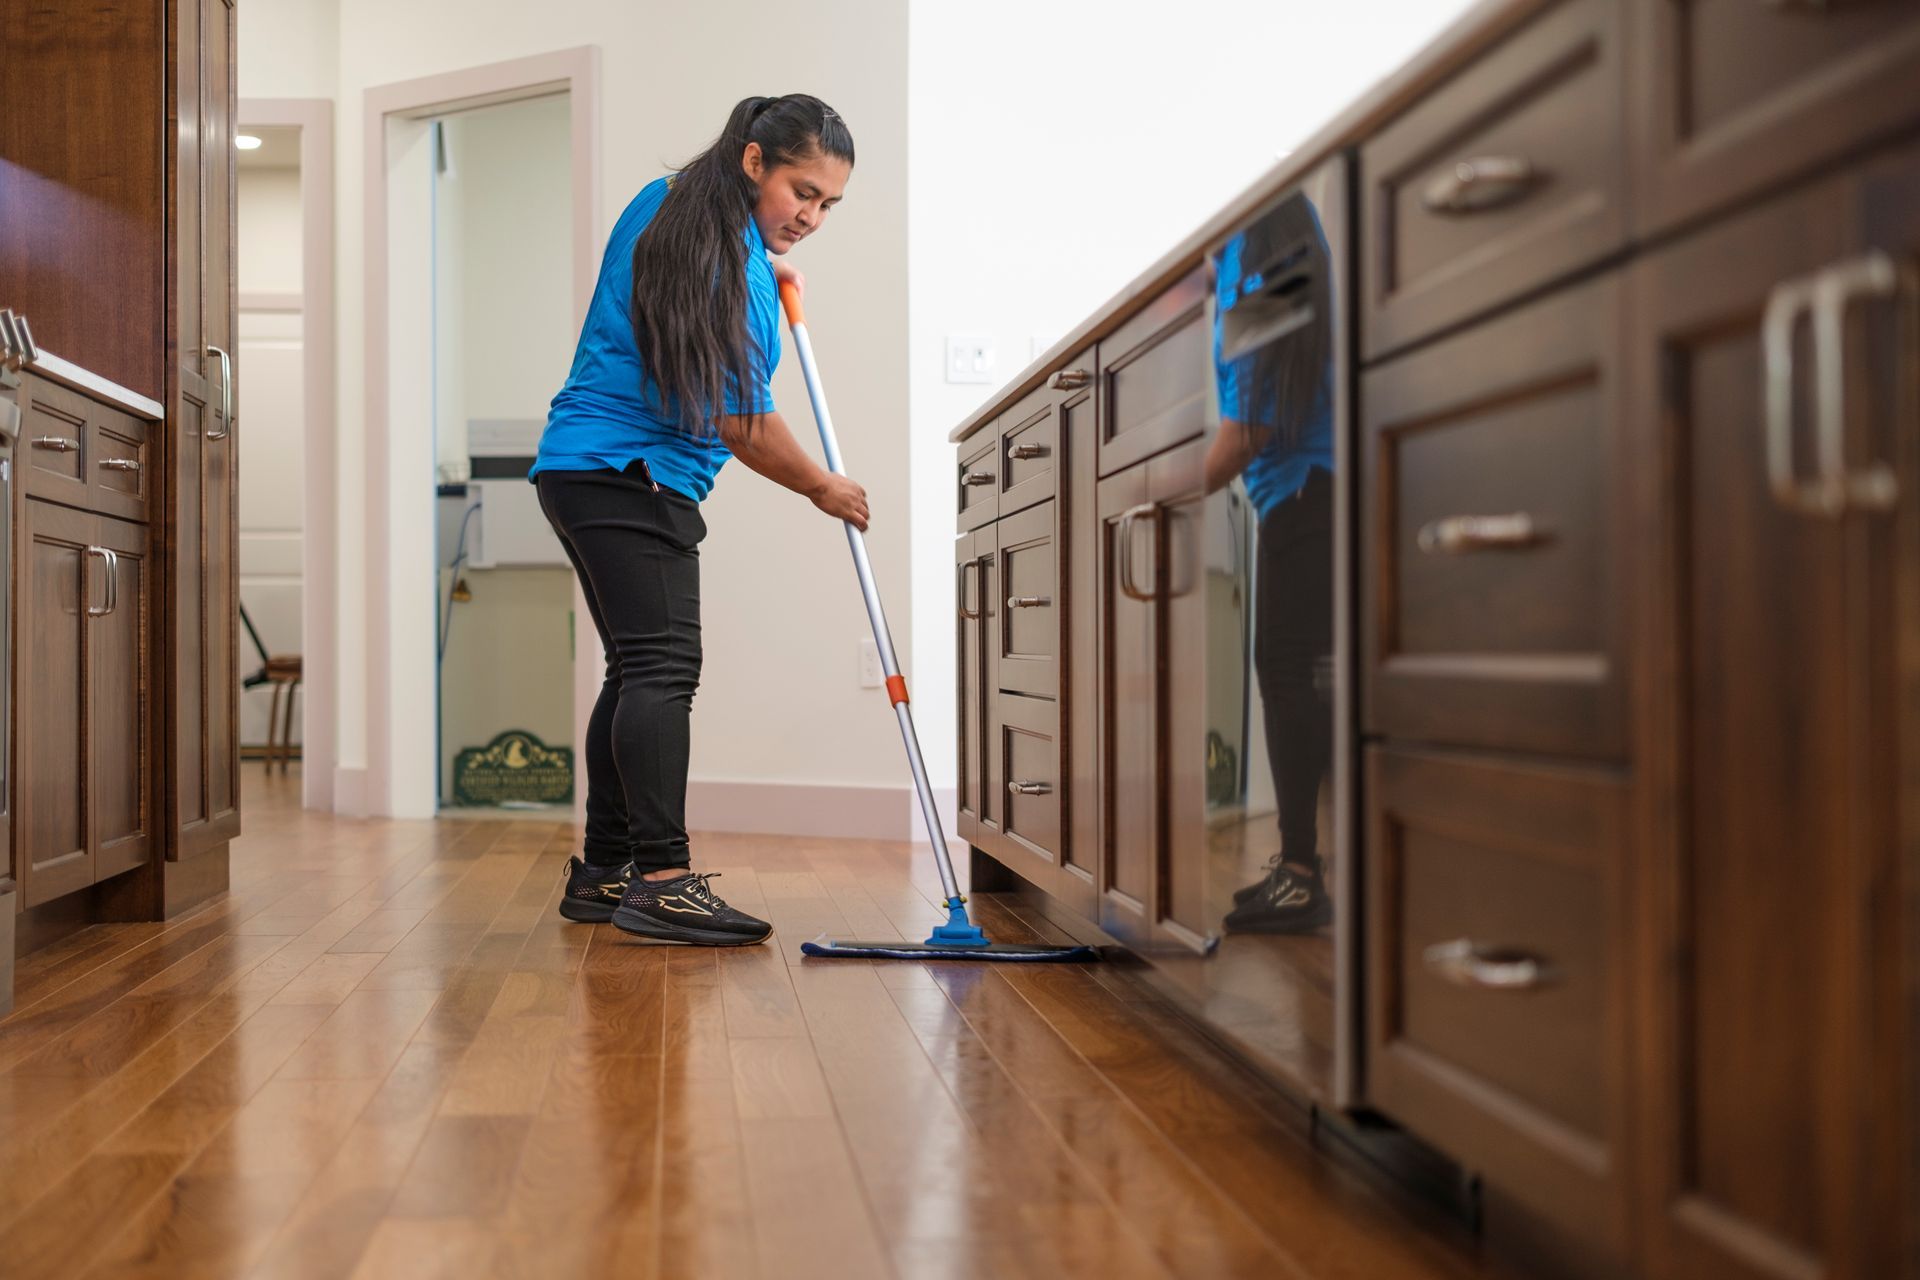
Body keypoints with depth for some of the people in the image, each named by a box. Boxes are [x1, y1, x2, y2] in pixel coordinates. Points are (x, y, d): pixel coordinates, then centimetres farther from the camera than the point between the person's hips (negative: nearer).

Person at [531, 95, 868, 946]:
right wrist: (824, 489, 0)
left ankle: (603, 871, 12)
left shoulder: (665, 202, 11)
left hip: (585, 469, 11)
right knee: (663, 664, -17)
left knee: (637, 669, 9)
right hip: (631, 477, -11)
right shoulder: (733, 272, -18)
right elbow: (741, 424, -15)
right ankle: (661, 878, -21)